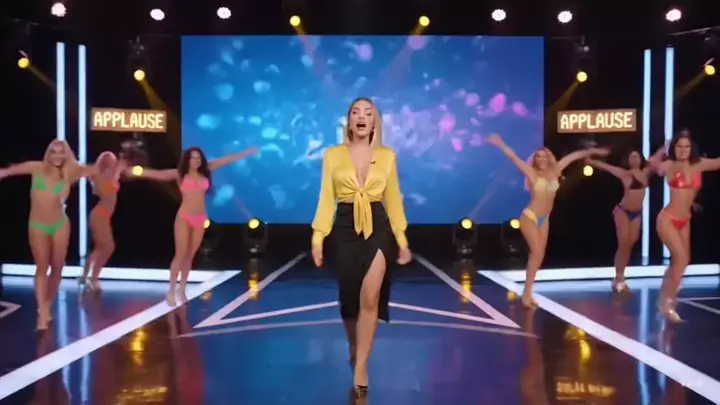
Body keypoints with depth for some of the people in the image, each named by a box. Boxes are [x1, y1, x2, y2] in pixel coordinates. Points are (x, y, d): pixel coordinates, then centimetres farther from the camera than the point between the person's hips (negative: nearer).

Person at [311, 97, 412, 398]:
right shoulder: (332, 154, 4)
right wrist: (318, 238, -5)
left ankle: (360, 368, -1)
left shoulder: (387, 155, 6)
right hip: (346, 229, 1)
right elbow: (326, 199, 2)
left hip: (379, 228, 0)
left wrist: (402, 240, 6)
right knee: (350, 297, 10)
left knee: (370, 297, -12)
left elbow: (393, 199, 8)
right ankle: (354, 349, 38)